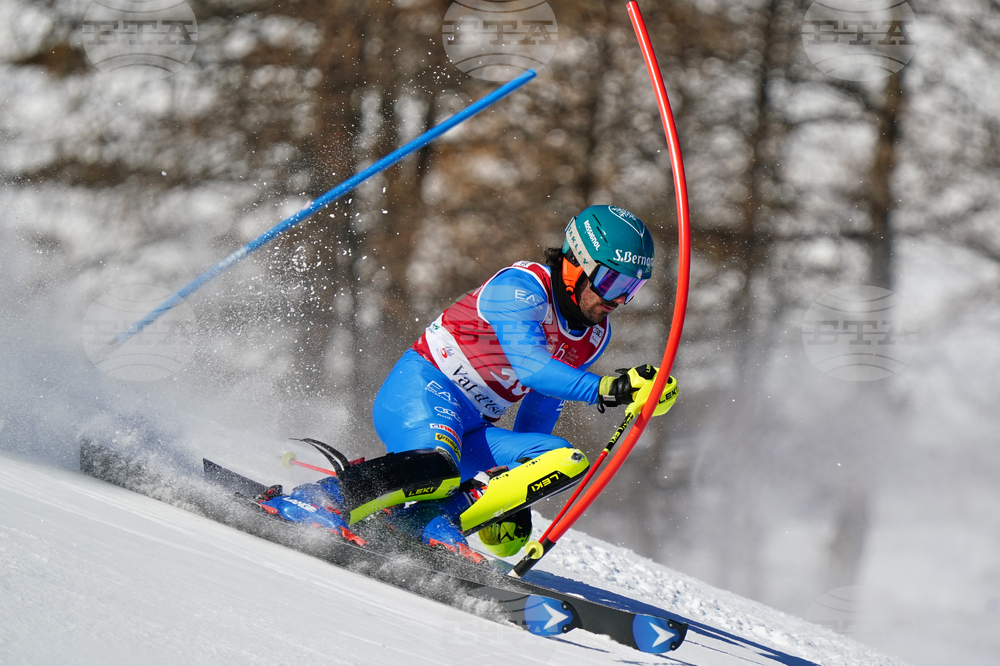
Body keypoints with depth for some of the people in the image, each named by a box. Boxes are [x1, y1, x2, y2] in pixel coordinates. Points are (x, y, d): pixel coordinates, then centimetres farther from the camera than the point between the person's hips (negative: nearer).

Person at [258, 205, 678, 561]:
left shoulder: (595, 337, 11)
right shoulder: (522, 286, -14)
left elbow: (540, 411, 20)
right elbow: (529, 365, -30)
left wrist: (517, 496, 17)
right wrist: (606, 390, -40)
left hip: (471, 432, 8)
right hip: (421, 389, -8)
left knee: (568, 463, -16)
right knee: (436, 465, -39)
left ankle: (431, 521, -23)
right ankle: (315, 501, -24)